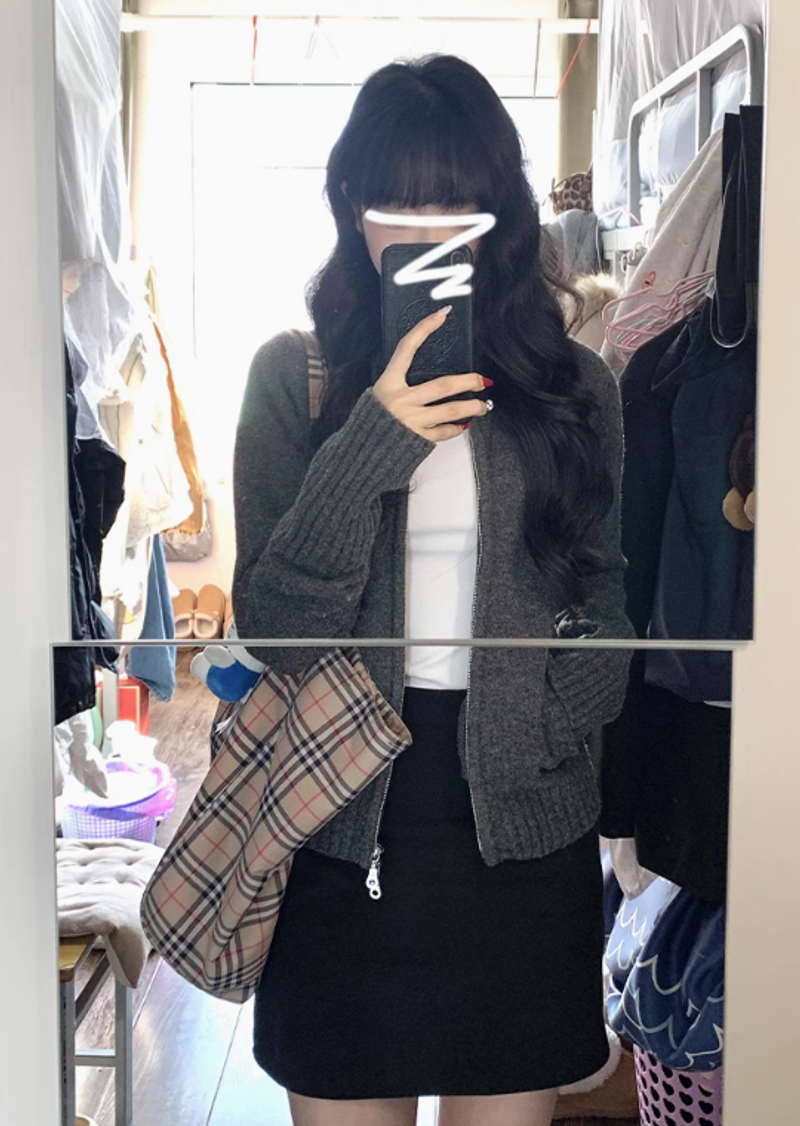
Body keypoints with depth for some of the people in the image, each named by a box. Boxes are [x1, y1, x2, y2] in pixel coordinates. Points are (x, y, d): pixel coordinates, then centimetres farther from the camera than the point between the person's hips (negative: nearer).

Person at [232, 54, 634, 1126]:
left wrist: (531, 734, -8)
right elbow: (269, 626, -6)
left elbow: (608, 610, 9)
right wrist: (369, 450, -18)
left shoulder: (575, 383, 4)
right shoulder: (294, 375, 1)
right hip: (344, 826, 0)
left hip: (525, 827, 1)